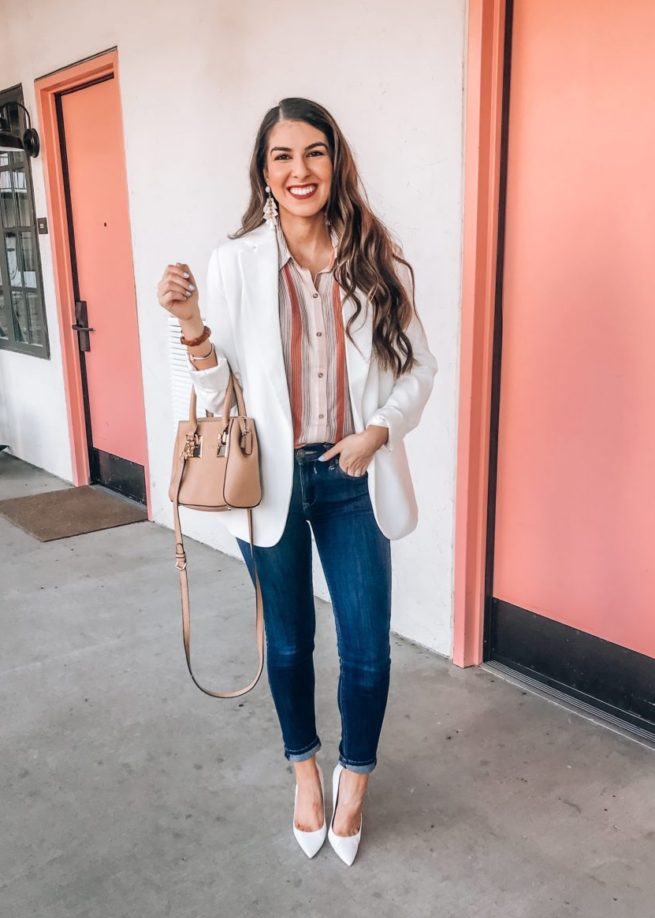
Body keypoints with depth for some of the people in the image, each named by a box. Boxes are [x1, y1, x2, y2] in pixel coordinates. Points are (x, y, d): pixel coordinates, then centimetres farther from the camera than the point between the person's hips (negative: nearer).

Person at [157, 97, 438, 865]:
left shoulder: (378, 265, -4)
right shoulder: (234, 263, -8)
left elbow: (418, 368, 4)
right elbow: (219, 394, -5)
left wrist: (381, 430, -12)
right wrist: (195, 333, -22)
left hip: (353, 480, 1)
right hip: (271, 480, 0)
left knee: (367, 649, 6)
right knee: (288, 641, 17)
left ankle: (354, 776, 36)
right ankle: (306, 770, 44)